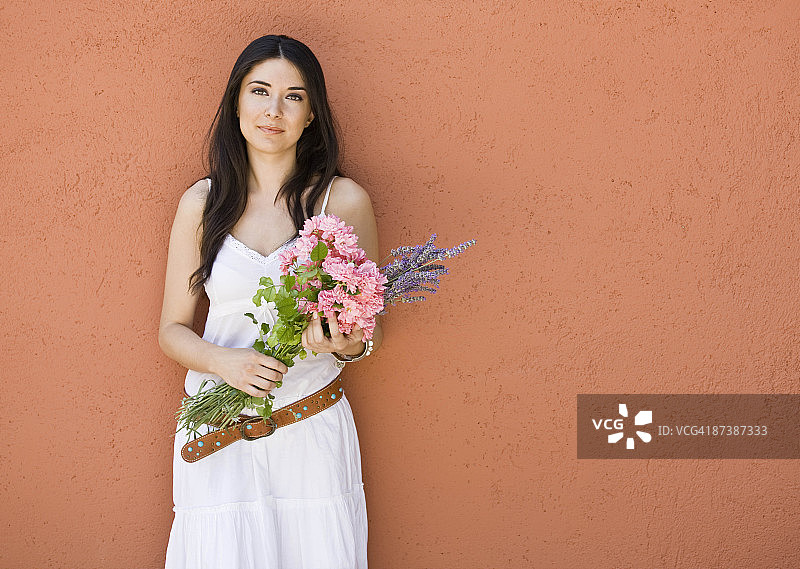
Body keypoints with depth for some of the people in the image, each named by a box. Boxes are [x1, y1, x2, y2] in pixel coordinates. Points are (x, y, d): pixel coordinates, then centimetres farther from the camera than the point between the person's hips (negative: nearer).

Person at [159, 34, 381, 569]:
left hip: (313, 430, 0)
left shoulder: (345, 200, -1)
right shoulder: (202, 203, 2)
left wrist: (347, 344, -17)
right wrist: (223, 361, -14)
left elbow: (372, 328, 6)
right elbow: (173, 329, 6)